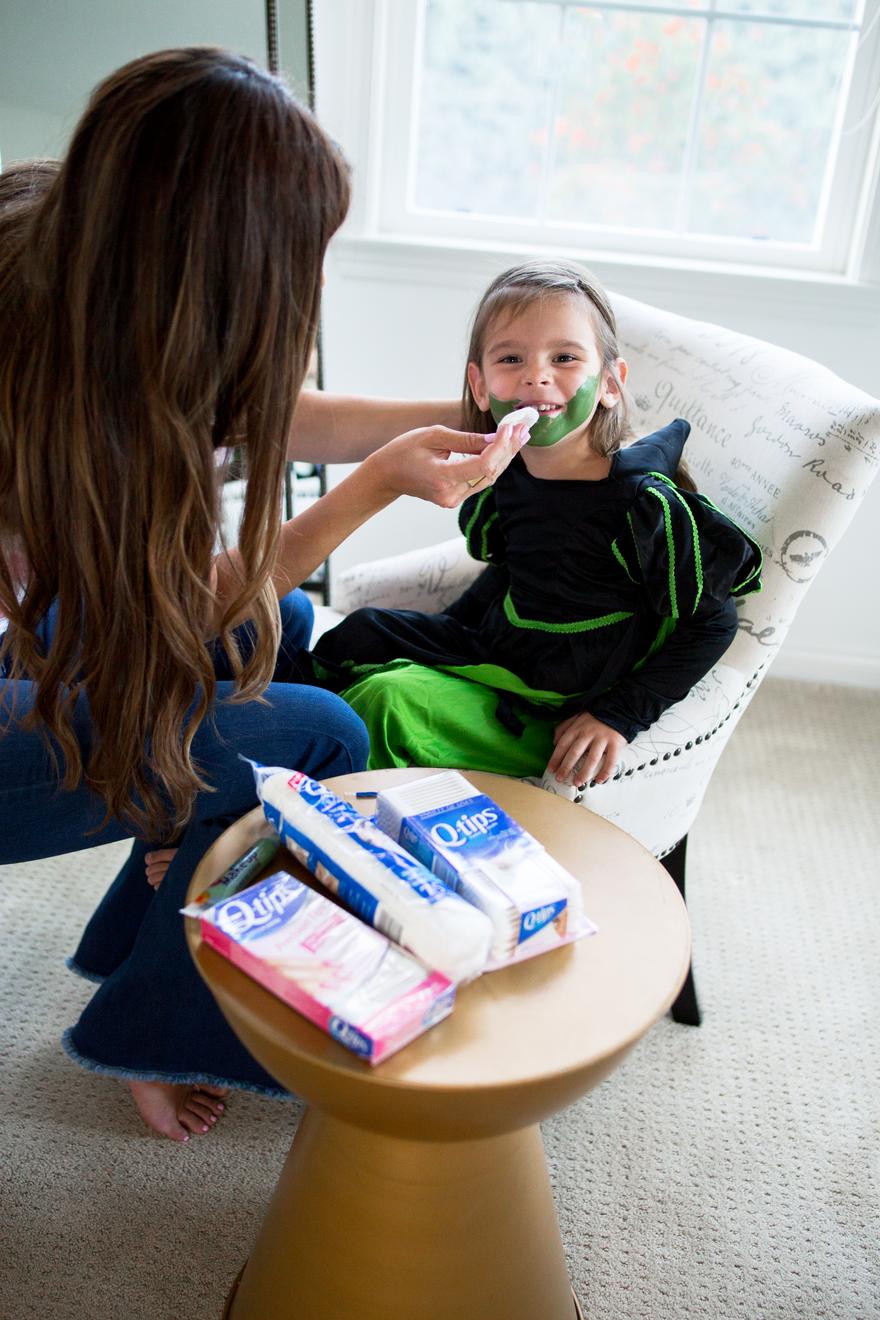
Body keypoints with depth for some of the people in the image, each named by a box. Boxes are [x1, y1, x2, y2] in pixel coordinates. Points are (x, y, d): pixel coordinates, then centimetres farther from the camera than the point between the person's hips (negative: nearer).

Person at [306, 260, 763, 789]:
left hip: (553, 718, -7)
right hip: (493, 652, 7)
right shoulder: (505, 477, -3)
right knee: (360, 634, 9)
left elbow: (711, 622, -14)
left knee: (393, 702, -24)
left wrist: (618, 717, -20)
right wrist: (443, 630, 10)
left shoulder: (643, 504, -22)